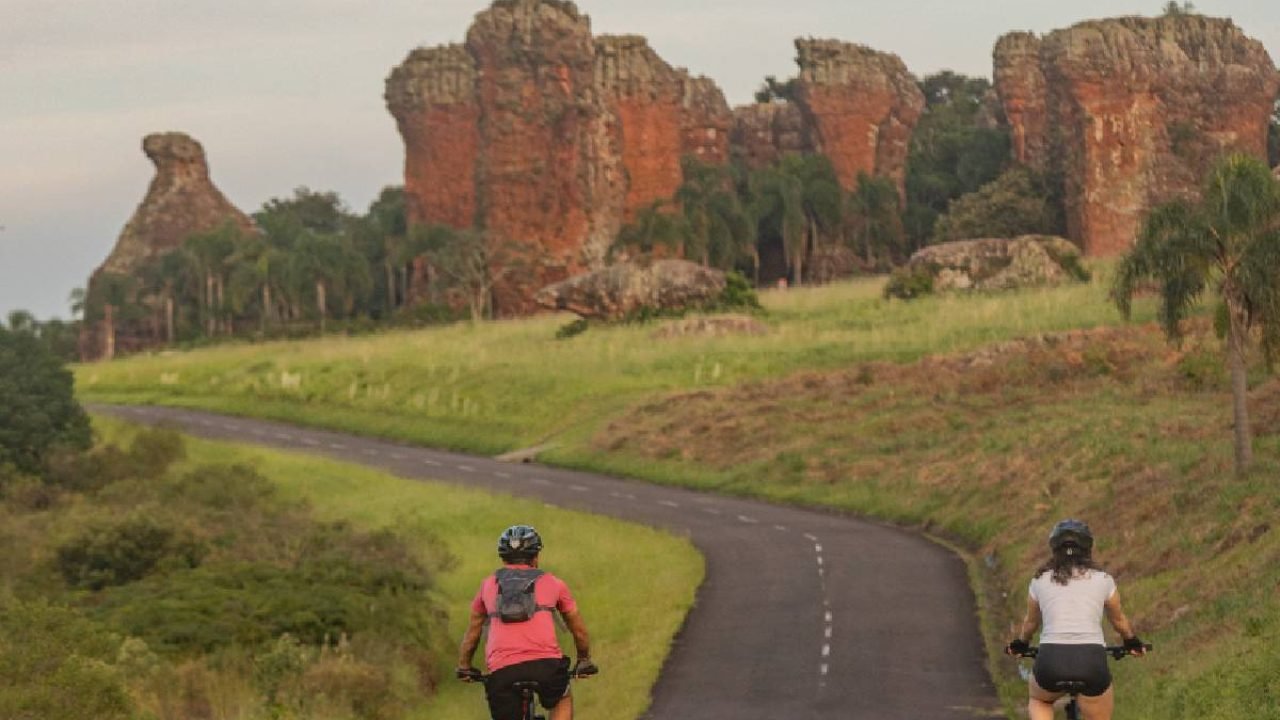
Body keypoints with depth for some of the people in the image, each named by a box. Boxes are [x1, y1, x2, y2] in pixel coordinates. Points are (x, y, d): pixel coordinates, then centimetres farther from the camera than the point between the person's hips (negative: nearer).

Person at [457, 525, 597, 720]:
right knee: (563, 700, 31)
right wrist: (585, 661, 46)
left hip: (502, 670, 0)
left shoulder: (489, 585, 23)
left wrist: (464, 667, 45)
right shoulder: (552, 583, 20)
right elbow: (579, 631, 29)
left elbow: (472, 633, 31)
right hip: (545, 665, 0)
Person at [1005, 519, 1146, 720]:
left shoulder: (1041, 581, 13)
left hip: (1051, 658, 1)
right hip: (1092, 660, -1)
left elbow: (1030, 622, 30)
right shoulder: (1102, 580, 12)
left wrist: (1021, 644, 52)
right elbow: (1119, 621, 29)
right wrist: (1132, 642, 50)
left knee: (1039, 701, 34)